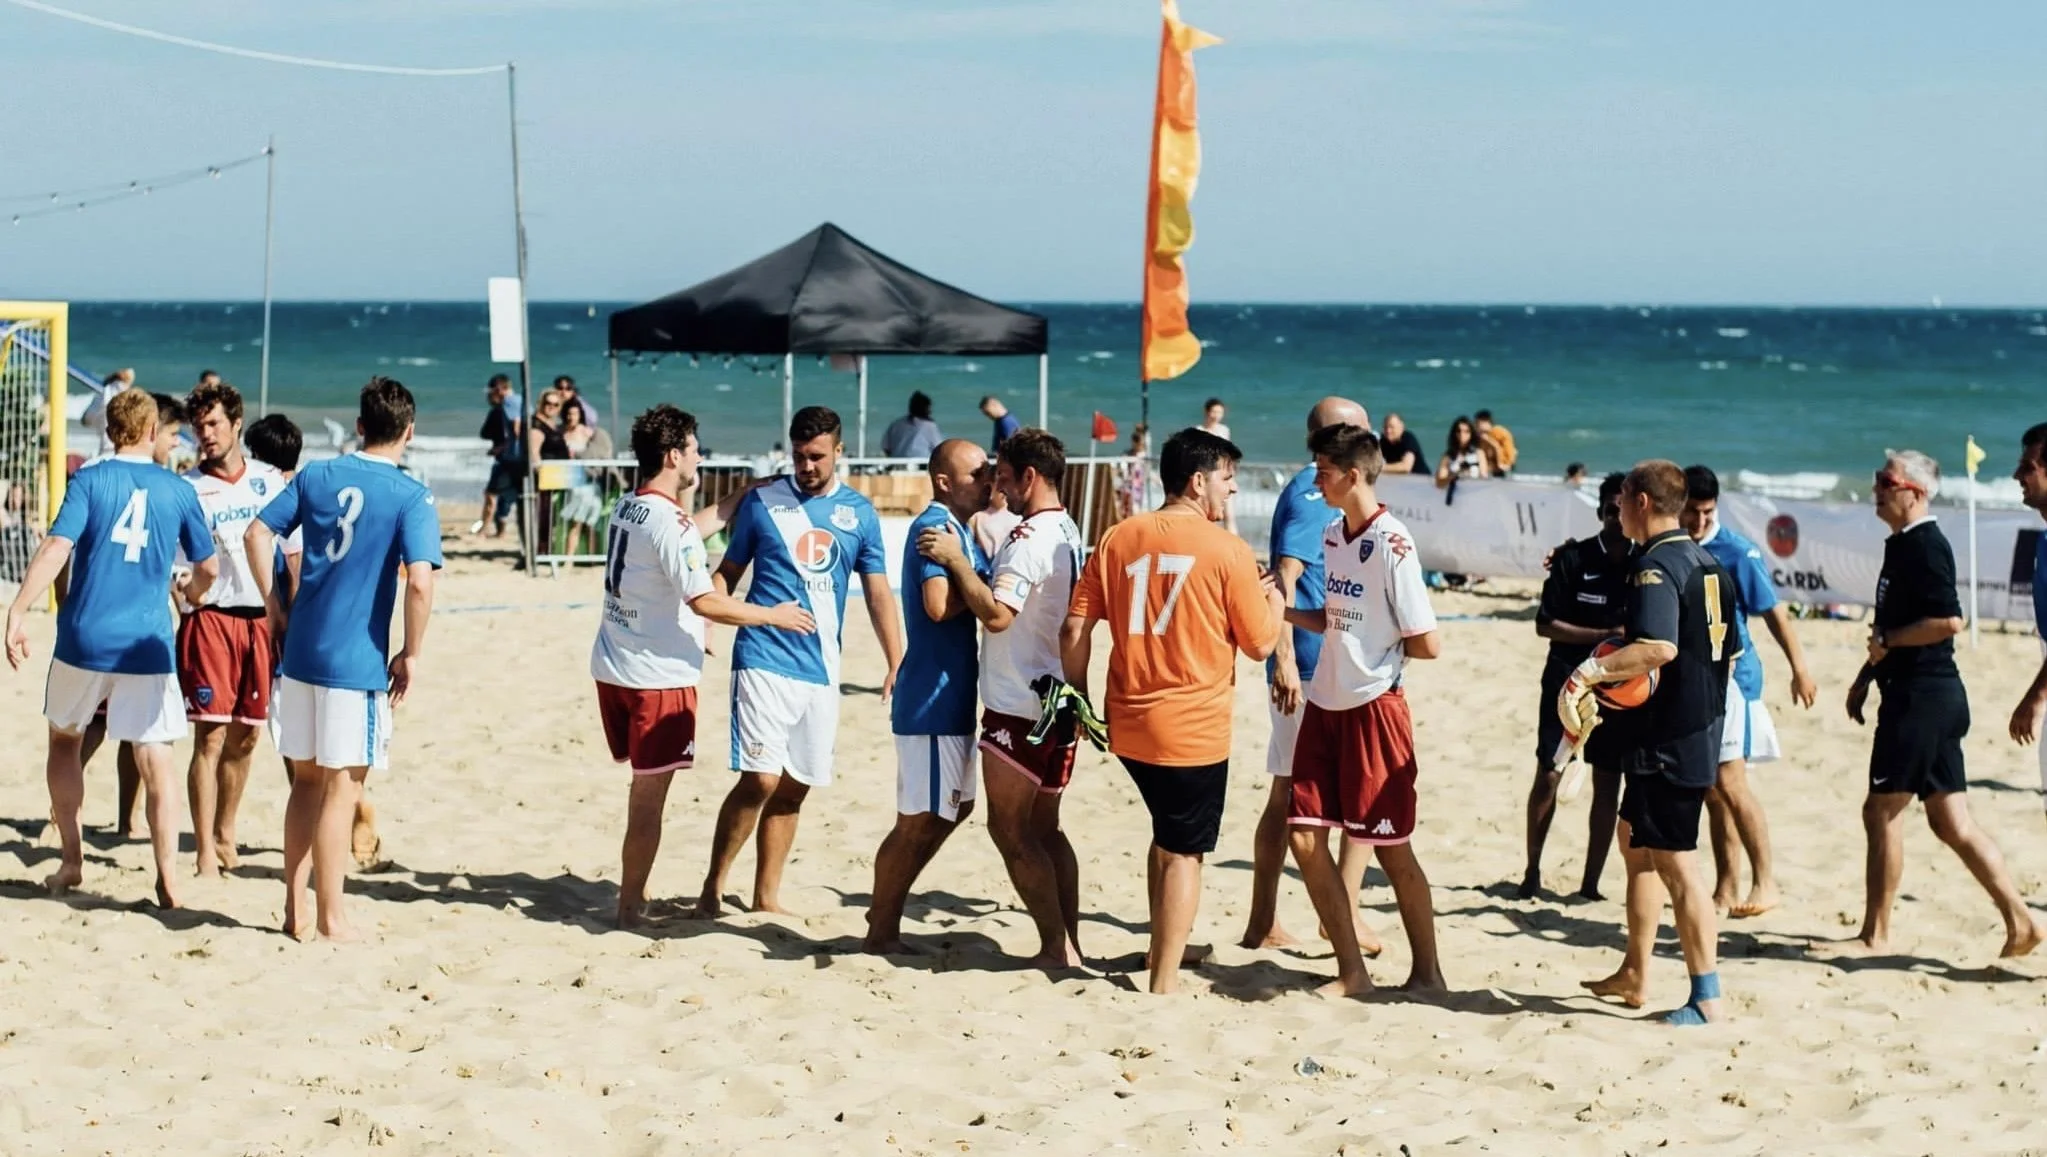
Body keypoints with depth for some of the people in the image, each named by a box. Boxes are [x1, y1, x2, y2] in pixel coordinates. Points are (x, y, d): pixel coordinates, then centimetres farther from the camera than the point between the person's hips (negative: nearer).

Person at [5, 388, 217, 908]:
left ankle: (71, 863, 21)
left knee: (64, 740, 20)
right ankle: (168, 879, -5)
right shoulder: (178, 491, 4)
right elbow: (209, 567, 11)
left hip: (84, 639, 0)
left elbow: (56, 548, -15)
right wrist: (193, 592, 34)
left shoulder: (89, 480, -3)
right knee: (155, 760, 2)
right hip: (147, 644, 0)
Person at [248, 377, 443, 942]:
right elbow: (420, 582, -19)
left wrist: (274, 605, 13)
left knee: (306, 779, 16)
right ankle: (330, 918, 7)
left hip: (300, 652, 5)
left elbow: (258, 534, 5)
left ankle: (295, 910, 20)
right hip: (358, 661, -5)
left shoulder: (316, 476, 6)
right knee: (341, 789, 2)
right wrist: (411, 654, -7)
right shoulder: (411, 498, -9)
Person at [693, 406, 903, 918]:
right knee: (760, 779, -13)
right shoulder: (762, 501, 2)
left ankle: (766, 897, 19)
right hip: (764, 660, -3)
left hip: (820, 669, 3)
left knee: (793, 789, 8)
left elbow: (878, 593, 9)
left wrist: (896, 664, 2)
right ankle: (713, 885, 1)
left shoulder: (859, 512, 7)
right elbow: (728, 572, 7)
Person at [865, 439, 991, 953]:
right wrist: (984, 580, -15)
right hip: (933, 698, -11)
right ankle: (881, 931, 7)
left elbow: (971, 596, 16)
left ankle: (885, 911, 28)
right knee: (920, 821, -3)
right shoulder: (936, 526, -16)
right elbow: (939, 605, -29)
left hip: (950, 695, 11)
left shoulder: (958, 527, 16)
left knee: (955, 807, 19)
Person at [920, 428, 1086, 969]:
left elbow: (996, 613, -27)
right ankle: (1070, 942, 14)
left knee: (1010, 829, -2)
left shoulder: (1030, 538, -17)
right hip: (1056, 704, 10)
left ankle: (1056, 945, -4)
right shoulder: (1069, 534, 14)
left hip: (1019, 706, -9)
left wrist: (956, 559, -19)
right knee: (1043, 827, 14)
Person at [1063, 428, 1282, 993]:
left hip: (1127, 724, 5)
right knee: (1184, 851, 5)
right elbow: (1259, 643, -3)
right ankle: (1165, 979, 5)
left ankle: (1163, 948, 33)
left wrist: (1077, 695, 14)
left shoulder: (1118, 538, 3)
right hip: (1194, 728, -5)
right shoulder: (1227, 550, -10)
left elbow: (1074, 631, 2)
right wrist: (1274, 600, 16)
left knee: (1169, 834, 25)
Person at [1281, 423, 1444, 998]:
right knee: (1304, 837, 3)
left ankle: (1427, 971, 17)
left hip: (1374, 707, -8)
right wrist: (1283, 611, 2)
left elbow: (1427, 644, -15)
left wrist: (1379, 648, 0)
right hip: (1324, 706, 8)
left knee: (1391, 848, 2)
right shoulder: (1331, 534, 8)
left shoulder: (1392, 545, -16)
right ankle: (1351, 971, 13)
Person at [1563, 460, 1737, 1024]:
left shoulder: (1657, 565, -17)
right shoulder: (1706, 564, 12)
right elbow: (1728, 654, 18)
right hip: (1702, 731, 10)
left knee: (1675, 864, -6)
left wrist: (1590, 672, -29)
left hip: (1666, 740, -10)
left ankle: (1707, 997, -4)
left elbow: (1659, 647, -33)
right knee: (1636, 843, 21)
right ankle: (1634, 975, 28)